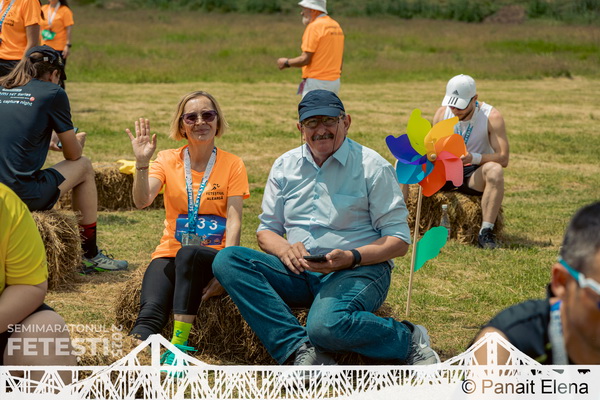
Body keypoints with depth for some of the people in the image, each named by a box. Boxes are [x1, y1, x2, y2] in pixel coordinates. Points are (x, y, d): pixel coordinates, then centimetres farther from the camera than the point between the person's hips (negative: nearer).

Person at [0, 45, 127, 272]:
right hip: (26, 196, -6)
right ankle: (90, 255, 26)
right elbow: (73, 154, 8)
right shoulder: (52, 93, 1)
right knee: (83, 167, 21)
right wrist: (78, 141, 31)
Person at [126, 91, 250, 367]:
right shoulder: (168, 160, 9)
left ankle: (179, 342, -41)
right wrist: (142, 163, -22)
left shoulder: (232, 165, 5)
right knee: (151, 310, -28)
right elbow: (142, 201, -6)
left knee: (188, 253, -37)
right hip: (170, 255, 2)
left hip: (212, 257, -2)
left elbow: (234, 222, -4)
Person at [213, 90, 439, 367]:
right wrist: (285, 250, -10)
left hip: (359, 271, -5)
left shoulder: (372, 167, -1)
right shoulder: (285, 166, 12)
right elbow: (267, 230, 15)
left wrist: (353, 257, -21)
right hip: (300, 273, 6)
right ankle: (301, 350, -29)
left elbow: (399, 240, -3)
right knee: (227, 260, -19)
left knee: (326, 324, -39)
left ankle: (410, 340, -11)